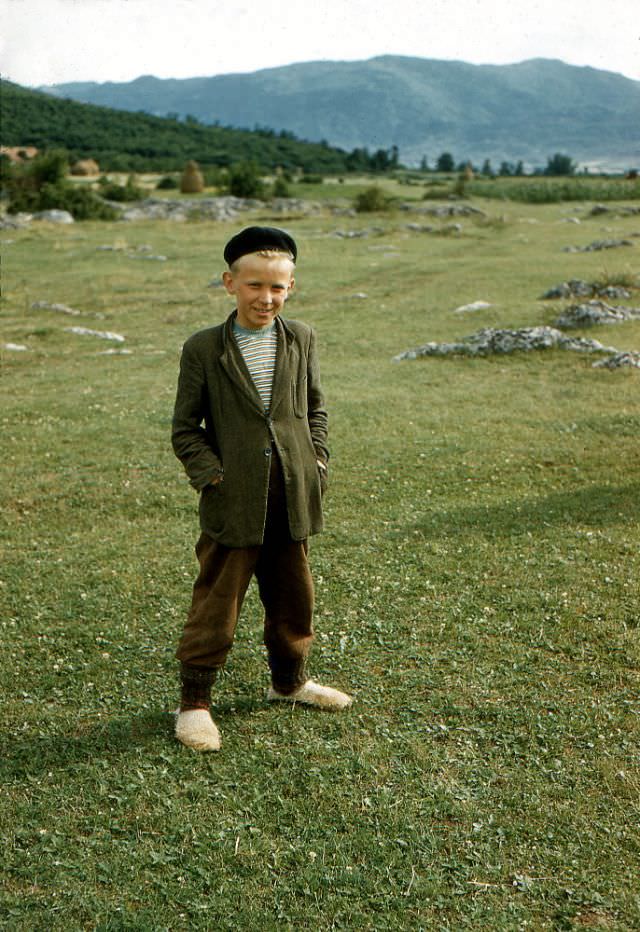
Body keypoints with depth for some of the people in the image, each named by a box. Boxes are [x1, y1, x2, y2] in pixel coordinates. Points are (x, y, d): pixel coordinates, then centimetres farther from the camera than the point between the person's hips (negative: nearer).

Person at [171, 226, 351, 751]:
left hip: (292, 500, 4)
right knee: (217, 605, 3)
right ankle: (195, 703, 18)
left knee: (294, 596, 18)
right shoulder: (203, 349, -7)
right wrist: (211, 474, -13)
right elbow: (186, 428, -3)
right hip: (233, 505, -4)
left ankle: (290, 680, 39)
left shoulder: (302, 340, 5)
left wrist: (317, 458, 3)